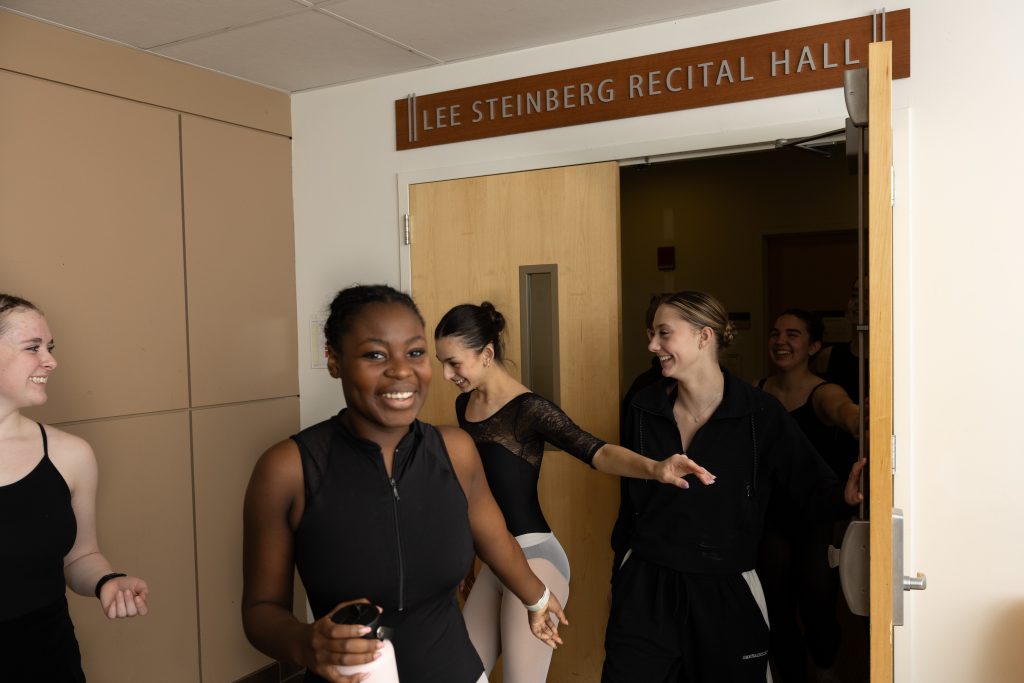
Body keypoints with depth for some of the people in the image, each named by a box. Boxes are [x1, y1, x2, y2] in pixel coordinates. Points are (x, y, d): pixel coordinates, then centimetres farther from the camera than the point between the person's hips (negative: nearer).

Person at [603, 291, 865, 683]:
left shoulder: (760, 414, -9)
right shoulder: (645, 408, 0)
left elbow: (813, 487, -6)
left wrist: (844, 494, -28)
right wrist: (619, 575, 14)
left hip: (726, 592, -2)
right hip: (645, 589, 2)